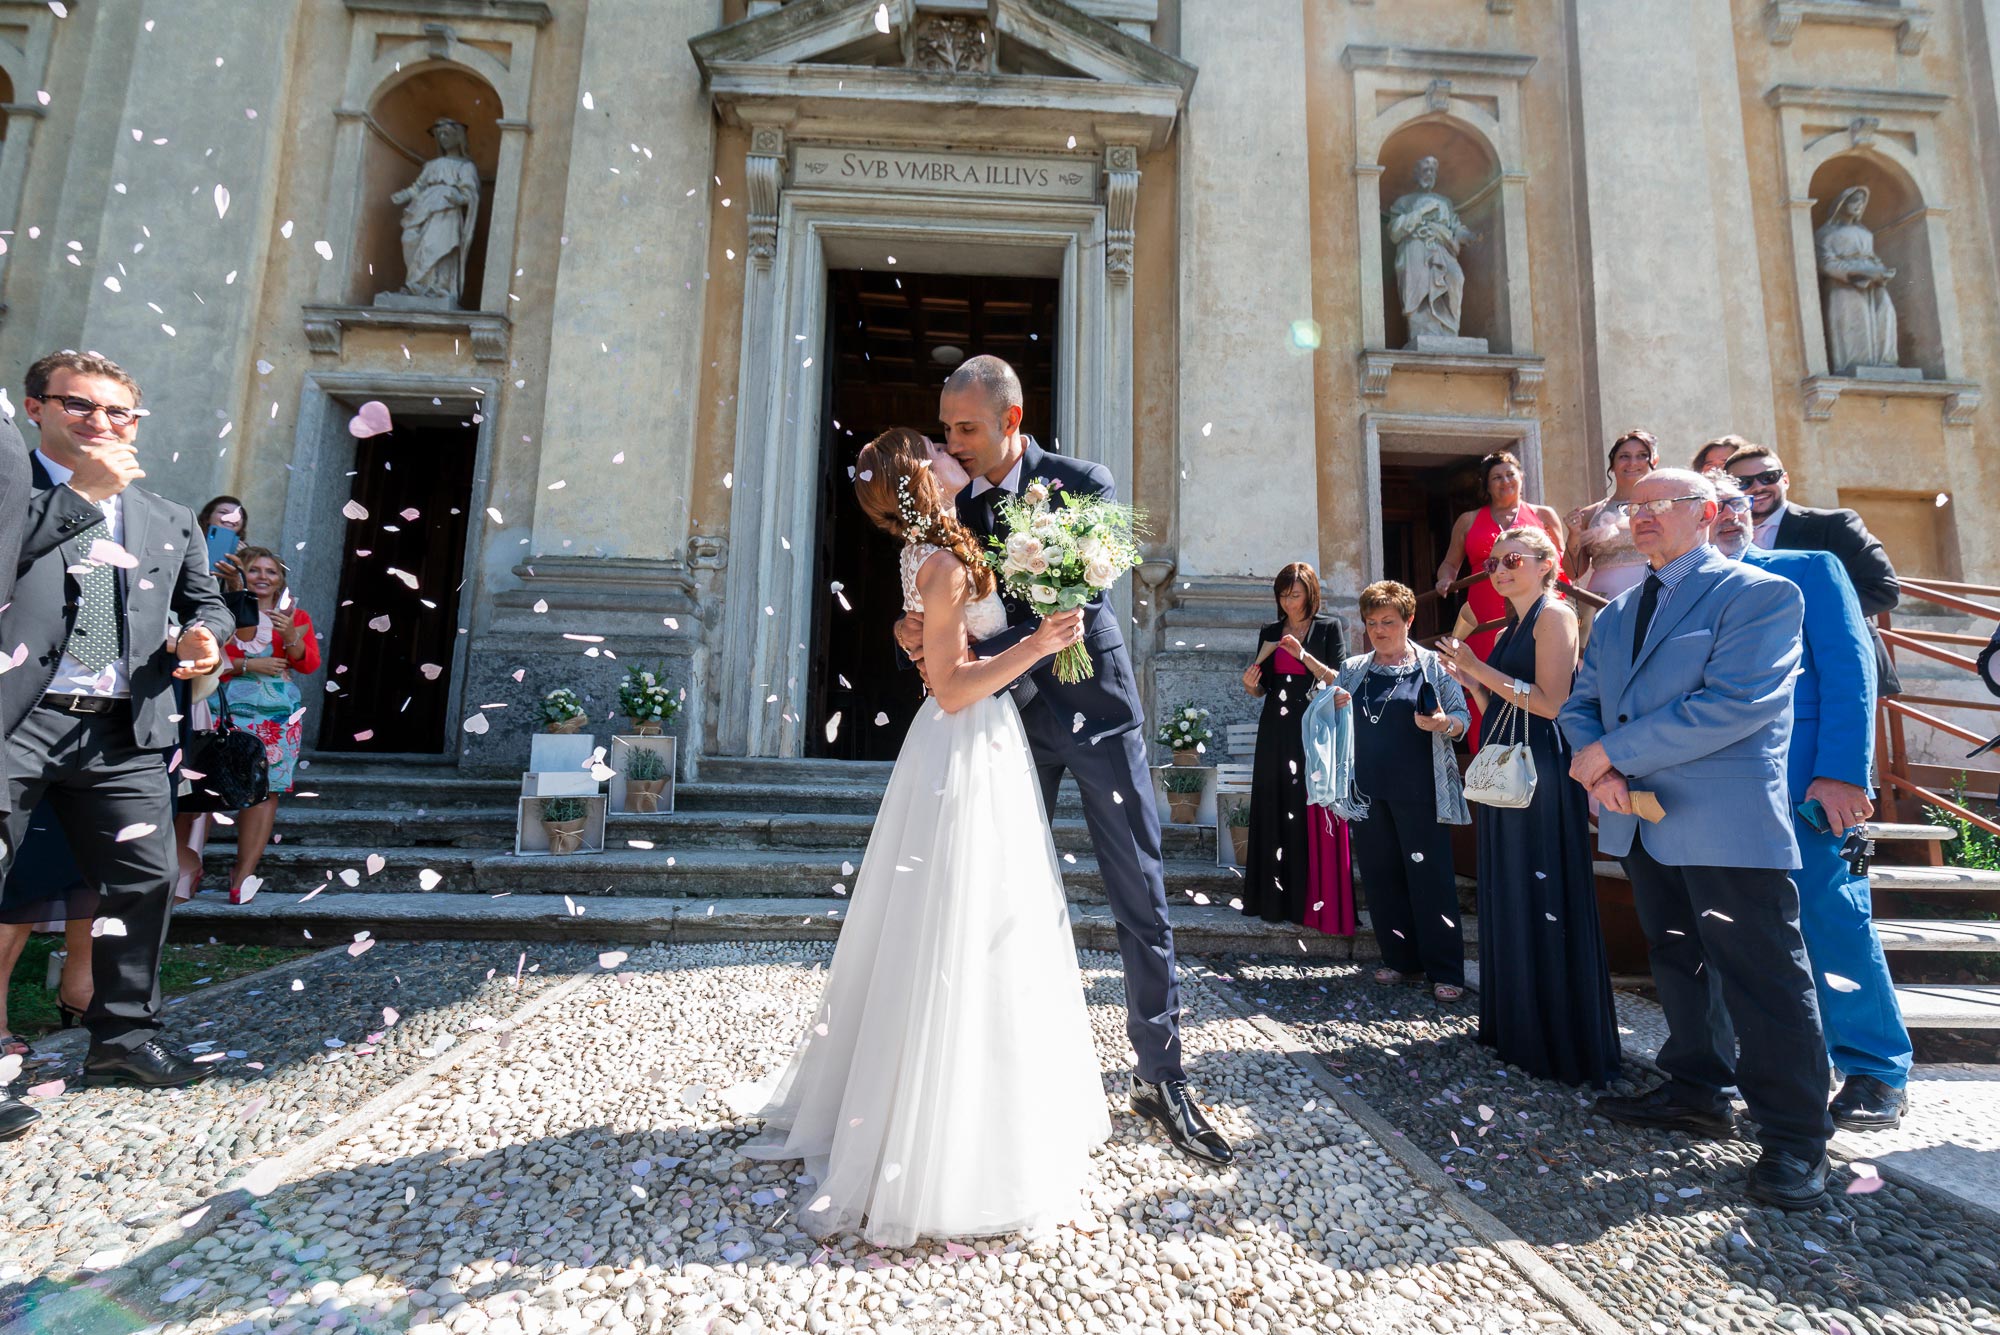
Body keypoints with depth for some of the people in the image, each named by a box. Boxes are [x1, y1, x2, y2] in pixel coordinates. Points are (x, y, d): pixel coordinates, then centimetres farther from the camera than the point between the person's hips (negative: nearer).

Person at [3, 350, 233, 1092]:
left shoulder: (170, 521, 18)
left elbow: (205, 600, 24)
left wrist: (204, 632, 1)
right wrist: (85, 491, -12)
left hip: (124, 733, 5)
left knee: (146, 880, 6)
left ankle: (122, 1036, 20)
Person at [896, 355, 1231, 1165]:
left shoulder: (1085, 486, -10)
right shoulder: (956, 505, 1)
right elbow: (947, 613, 2)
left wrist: (976, 652, -29)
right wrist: (915, 634, -21)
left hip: (1096, 709, -3)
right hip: (1013, 719, 3)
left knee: (1141, 899, 3)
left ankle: (1160, 1078, 19)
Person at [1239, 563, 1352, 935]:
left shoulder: (1328, 628, 3)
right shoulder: (1269, 633, 14)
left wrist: (1303, 655, -17)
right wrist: (1251, 684, -6)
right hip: (1276, 732, 4)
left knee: (1315, 816, -6)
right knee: (1275, 813, 1)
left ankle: (1317, 902, 0)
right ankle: (1278, 899, 8)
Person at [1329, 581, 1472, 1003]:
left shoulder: (1433, 666, 2)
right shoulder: (1352, 670, 12)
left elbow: (1462, 716, 0)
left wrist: (1444, 723, -22)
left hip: (1418, 793, -4)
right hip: (1369, 792, 4)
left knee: (1430, 877, -3)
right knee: (1381, 876, 9)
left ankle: (1445, 971, 7)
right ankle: (1400, 958, 24)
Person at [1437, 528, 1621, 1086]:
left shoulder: (1554, 614, -6)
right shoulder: (1510, 629, 19)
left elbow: (1550, 703, -17)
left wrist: (1480, 669, -15)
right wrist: (1468, 679, 7)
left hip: (1541, 773, -9)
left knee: (1543, 903, -4)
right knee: (1508, 900, 13)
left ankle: (1563, 1044, 7)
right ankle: (1516, 1028, 24)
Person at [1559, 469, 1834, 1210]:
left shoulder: (1762, 593, -7)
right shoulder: (1617, 612, 16)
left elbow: (1737, 702, -20)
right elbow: (1580, 702, 12)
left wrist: (1613, 750, -18)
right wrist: (1598, 772, -9)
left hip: (1727, 819, -7)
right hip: (1642, 817, 7)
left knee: (1762, 977, 0)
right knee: (1675, 962, 18)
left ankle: (1794, 1137, 13)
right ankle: (1696, 1089, 33)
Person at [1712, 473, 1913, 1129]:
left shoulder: (1809, 569, 6)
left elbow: (1849, 669, -3)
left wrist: (1841, 773, -14)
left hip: (1803, 780, -3)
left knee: (1830, 917, -3)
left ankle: (1877, 1071, 13)